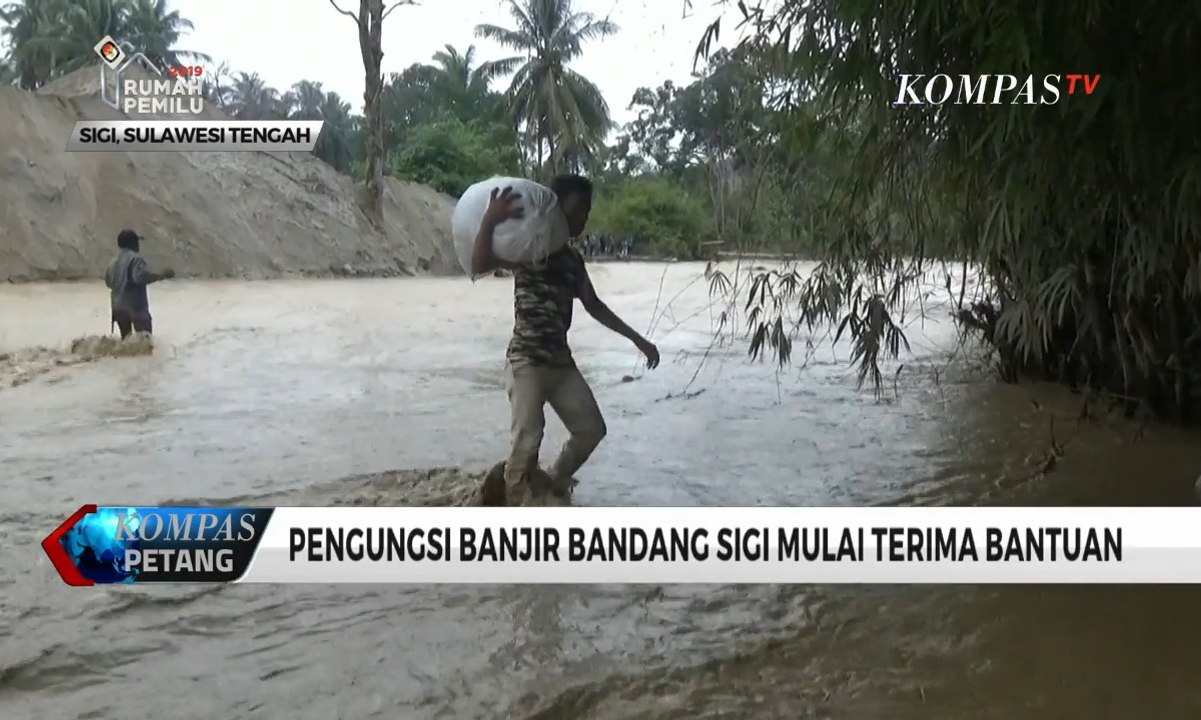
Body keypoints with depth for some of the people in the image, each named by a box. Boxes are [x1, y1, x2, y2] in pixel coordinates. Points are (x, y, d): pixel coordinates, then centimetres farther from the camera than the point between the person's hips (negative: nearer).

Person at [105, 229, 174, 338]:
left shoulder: (114, 261, 15)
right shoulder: (135, 258, -10)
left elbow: (108, 281, 24)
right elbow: (141, 276, -26)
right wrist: (162, 275, -22)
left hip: (117, 306, 8)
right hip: (135, 305, -8)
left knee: (126, 339, 15)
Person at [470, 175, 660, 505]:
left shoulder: (573, 259, 12)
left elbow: (594, 305, 22)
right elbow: (479, 266, -24)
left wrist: (636, 339, 22)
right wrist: (489, 221, -40)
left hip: (561, 360, 8)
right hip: (527, 360, -8)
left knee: (591, 429, 12)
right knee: (528, 440, -16)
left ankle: (554, 487, 32)